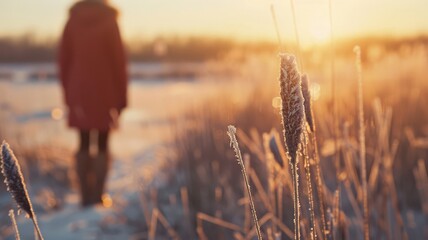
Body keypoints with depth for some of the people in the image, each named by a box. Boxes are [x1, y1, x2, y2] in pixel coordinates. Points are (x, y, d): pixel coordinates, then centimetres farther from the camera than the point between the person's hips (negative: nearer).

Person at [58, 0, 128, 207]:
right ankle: (98, 195, 0)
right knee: (102, 145, 3)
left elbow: (63, 59, 4)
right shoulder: (109, 22, -6)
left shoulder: (72, 21, 4)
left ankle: (86, 196, 8)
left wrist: (68, 93, 12)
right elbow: (118, 61, -7)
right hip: (104, 93, -3)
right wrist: (121, 97, 0)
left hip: (79, 93, 3)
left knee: (84, 144, 9)